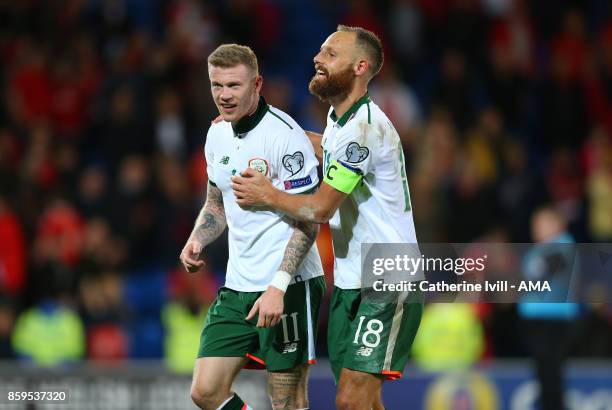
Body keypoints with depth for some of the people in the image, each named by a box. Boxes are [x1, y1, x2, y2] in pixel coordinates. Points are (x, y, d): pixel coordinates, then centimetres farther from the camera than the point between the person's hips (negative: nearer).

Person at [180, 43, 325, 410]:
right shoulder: (218, 134, 9)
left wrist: (279, 286, -24)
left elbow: (307, 222, -16)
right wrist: (197, 241, 2)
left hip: (289, 288, -7)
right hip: (237, 285, 7)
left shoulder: (285, 135, -15)